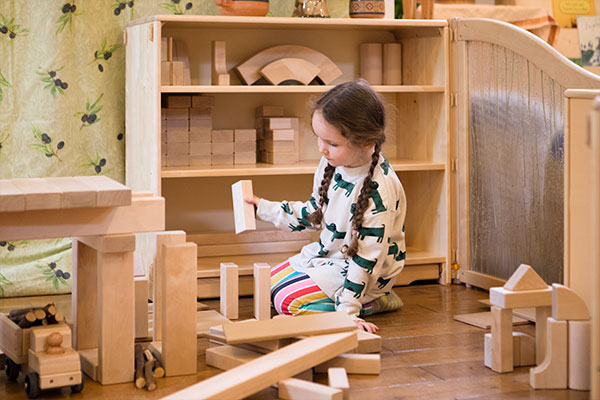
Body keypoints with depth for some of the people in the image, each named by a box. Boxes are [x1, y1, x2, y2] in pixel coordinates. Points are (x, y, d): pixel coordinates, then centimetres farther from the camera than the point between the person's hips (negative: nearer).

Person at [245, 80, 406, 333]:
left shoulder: (379, 191, -31)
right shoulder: (333, 163, -6)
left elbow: (367, 257, -28)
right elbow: (315, 211, 13)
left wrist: (347, 311, -29)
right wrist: (265, 208, 13)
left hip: (360, 272, -9)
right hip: (327, 253, 9)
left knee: (289, 302, -19)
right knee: (270, 284, 10)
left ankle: (374, 302, -5)